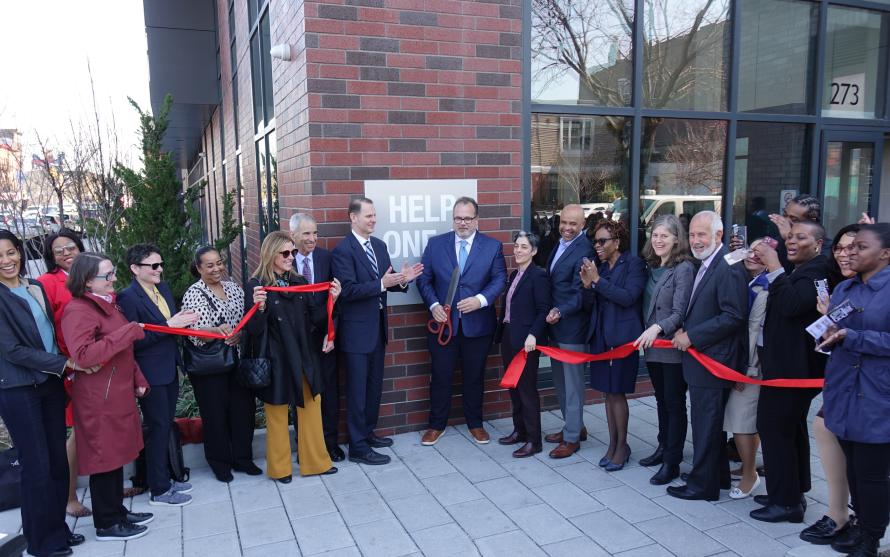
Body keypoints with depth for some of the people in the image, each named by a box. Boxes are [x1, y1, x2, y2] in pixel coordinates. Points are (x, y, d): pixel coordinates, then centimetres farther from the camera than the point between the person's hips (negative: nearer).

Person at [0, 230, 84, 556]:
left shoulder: (36, 287, 7)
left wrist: (66, 366, 3)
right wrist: (65, 363, -17)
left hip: (50, 383, 6)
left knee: (58, 460, 11)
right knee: (37, 465, 2)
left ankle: (57, 528, 26)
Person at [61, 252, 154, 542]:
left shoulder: (108, 304, 13)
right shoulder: (77, 311, -17)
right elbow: (83, 356, -30)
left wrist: (137, 379, 16)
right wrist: (129, 331, -28)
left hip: (119, 392, 9)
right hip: (98, 399, -9)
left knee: (116, 453, 17)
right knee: (104, 456, 2)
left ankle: (117, 511, 30)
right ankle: (107, 524, 16)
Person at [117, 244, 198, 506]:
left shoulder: (163, 288, 7)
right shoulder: (128, 297, -17)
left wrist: (183, 320, -5)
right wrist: (169, 325, -24)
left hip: (169, 369, 8)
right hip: (151, 374, -8)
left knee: (166, 426, 18)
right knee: (158, 428, 2)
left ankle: (165, 477, 33)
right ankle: (159, 490, 15)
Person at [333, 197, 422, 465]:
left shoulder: (379, 245, 9)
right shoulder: (343, 250, -15)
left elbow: (385, 283, 9)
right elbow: (348, 290, -22)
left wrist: (401, 280, -11)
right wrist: (381, 284, -29)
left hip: (377, 327, 8)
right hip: (357, 330, -8)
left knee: (374, 385, 18)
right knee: (358, 390, 1)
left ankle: (367, 432, 35)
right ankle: (358, 447, 11)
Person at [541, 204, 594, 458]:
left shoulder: (584, 251, -17)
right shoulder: (559, 244, 11)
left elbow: (579, 293, -20)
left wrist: (560, 311, -32)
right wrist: (552, 314, 8)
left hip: (572, 326, -9)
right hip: (556, 323, 9)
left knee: (573, 383, 1)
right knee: (560, 380, 18)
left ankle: (572, 438, 12)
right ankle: (574, 426, 33)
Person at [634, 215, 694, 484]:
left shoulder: (684, 268, -13)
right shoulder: (652, 267, 10)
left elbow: (680, 311, -19)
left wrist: (657, 328, -31)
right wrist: (645, 335, 7)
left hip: (673, 347, -7)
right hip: (652, 346, 7)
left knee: (675, 403, 2)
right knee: (661, 400, 18)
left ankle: (672, 462, 10)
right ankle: (664, 447, 32)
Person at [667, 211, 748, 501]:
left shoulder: (728, 268, -18)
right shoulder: (704, 266, 13)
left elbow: (734, 316, -23)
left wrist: (691, 336, -19)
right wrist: (685, 330, 3)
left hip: (712, 360, -10)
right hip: (701, 357, 10)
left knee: (706, 423, 1)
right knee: (709, 423, 20)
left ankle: (703, 484, 14)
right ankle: (718, 475, 34)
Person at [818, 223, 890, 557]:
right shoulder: (843, 289, 12)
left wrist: (850, 337, -20)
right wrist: (828, 335, -3)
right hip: (844, 394, 6)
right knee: (853, 468, 16)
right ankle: (861, 526, 33)